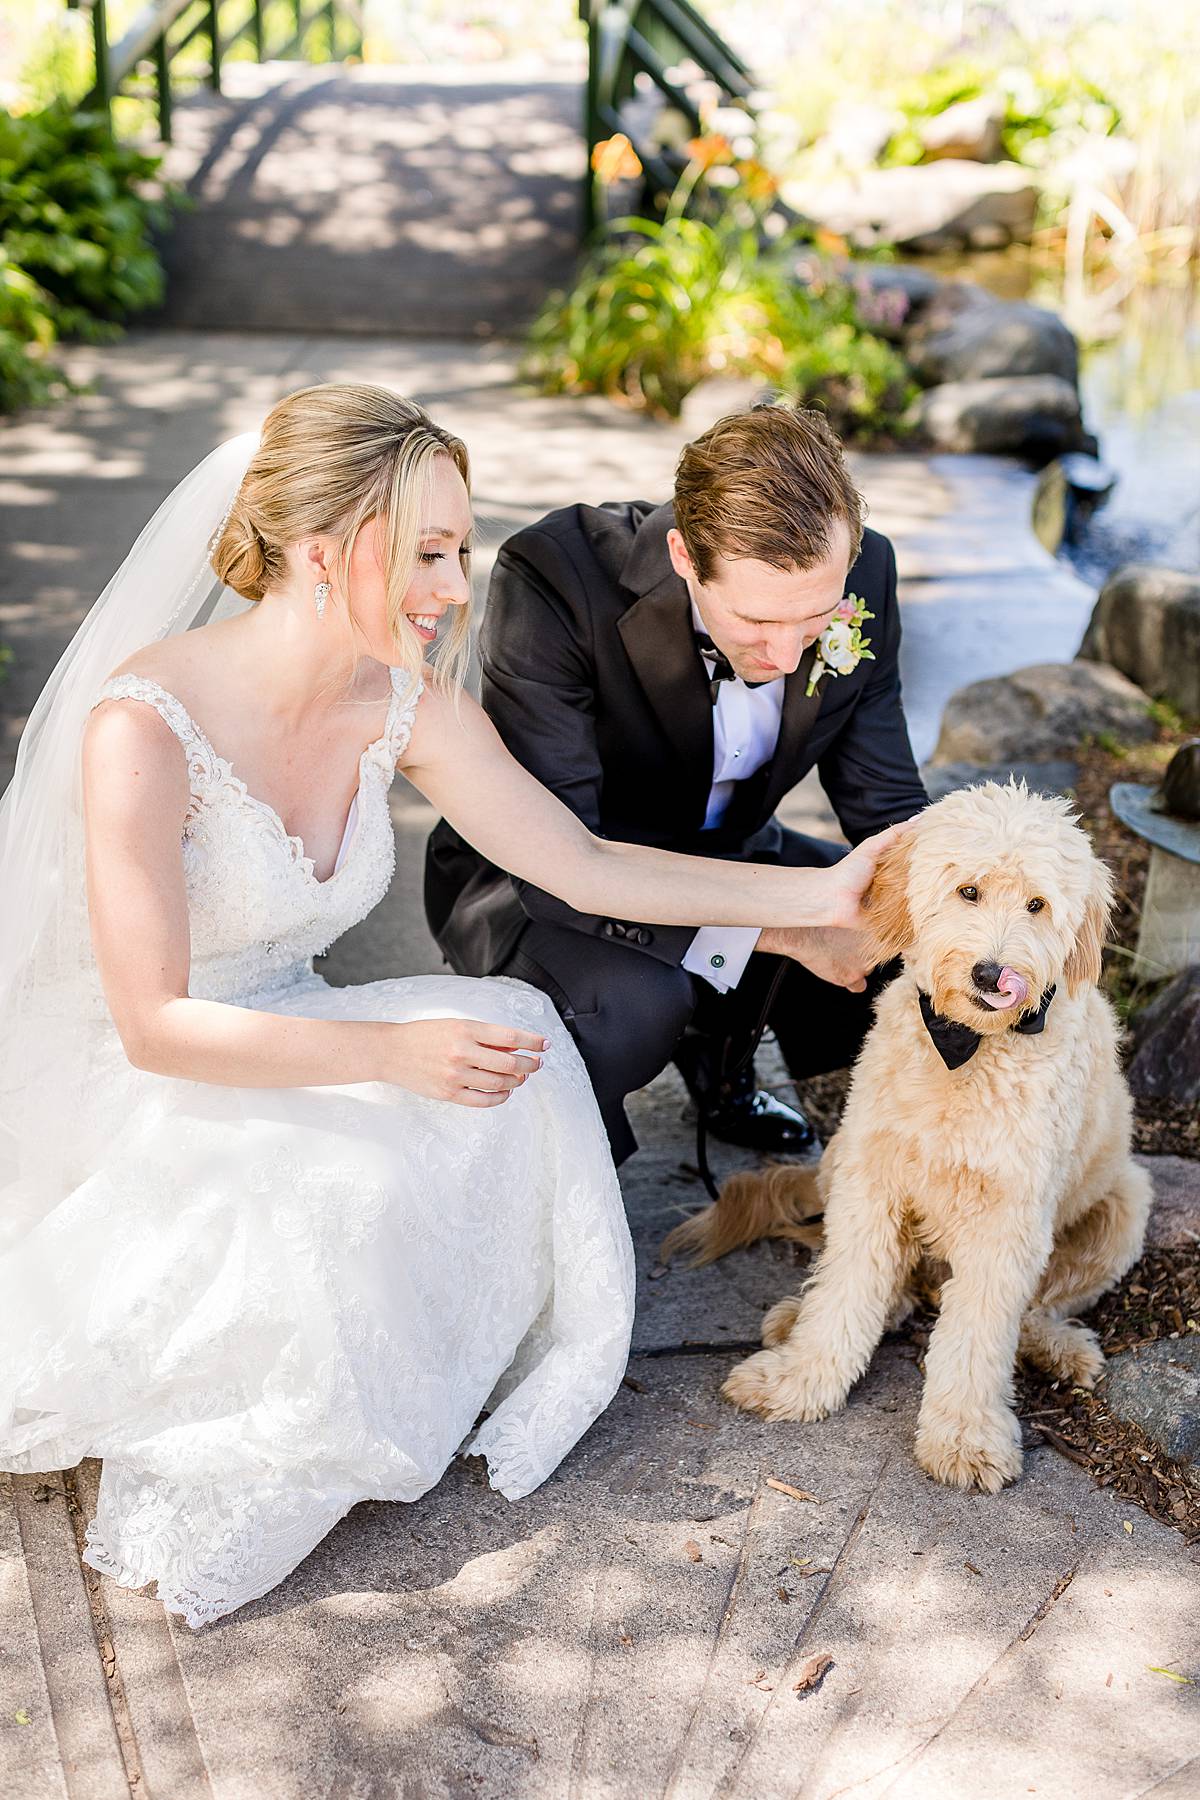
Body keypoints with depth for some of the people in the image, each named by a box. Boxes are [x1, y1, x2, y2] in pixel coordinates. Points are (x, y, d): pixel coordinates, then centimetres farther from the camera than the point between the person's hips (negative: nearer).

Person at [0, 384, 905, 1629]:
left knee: (512, 1033, -19)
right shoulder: (145, 722, -28)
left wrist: (824, 894, -9)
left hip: (283, 1038, 6)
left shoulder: (404, 704, -9)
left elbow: (587, 866, -4)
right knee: (343, 1197, -31)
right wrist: (391, 1053, -32)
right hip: (129, 1084, -6)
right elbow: (156, 1025, -26)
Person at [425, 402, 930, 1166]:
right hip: (532, 880, -5)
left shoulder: (861, 574, -19)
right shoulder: (553, 578, -34)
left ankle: (719, 1046, 18)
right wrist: (783, 928, -37)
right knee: (638, 999, -35)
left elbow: (888, 808, -9)